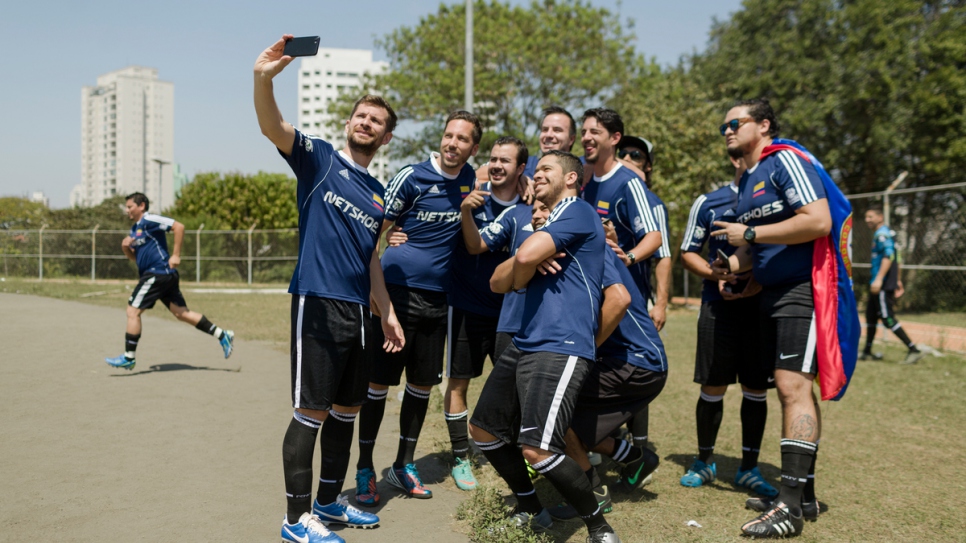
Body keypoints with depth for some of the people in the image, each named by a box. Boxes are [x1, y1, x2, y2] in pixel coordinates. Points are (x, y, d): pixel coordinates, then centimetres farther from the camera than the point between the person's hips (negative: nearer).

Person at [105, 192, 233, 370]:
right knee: (181, 313, 7)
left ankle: (129, 358, 0)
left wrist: (176, 255, -20)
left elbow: (179, 227, -19)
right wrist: (126, 248, 4)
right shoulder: (135, 229, 20)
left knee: (133, 311, -7)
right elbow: (134, 257, 26)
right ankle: (223, 335, 7)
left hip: (158, 273, -10)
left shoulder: (149, 220, -9)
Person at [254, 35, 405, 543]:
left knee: (347, 409, 14)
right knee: (313, 411, -5)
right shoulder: (319, 157, 1)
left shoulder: (378, 192, 18)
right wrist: (263, 78, -36)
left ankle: (329, 502, 28)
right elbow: (272, 127, -17)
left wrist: (386, 311, 19)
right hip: (319, 304, -7)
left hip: (359, 311, 7)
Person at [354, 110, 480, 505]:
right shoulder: (412, 177, -8)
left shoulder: (470, 179, 6)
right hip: (397, 291, -5)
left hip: (437, 299, 5)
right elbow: (375, 228, -4)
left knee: (423, 384, 10)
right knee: (379, 381, -2)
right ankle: (365, 469, 12)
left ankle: (403, 465, 25)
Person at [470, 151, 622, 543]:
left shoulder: (579, 212, -5)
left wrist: (520, 275, 3)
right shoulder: (544, 226, 24)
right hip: (524, 344, 10)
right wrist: (531, 265, -4)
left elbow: (525, 257, -20)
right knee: (483, 430, 14)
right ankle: (531, 512, 30)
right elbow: (497, 283, 17)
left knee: (537, 449, -21)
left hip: (560, 348, -10)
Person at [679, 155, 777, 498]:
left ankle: (749, 468, 18)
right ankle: (704, 461, 20)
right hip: (719, 306, -1)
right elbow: (688, 253, 8)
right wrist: (718, 274, -10)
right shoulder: (708, 203, 5)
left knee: (756, 389, 5)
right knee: (713, 388, 2)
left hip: (762, 306, 1)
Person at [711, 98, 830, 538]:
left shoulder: (785, 161, -9)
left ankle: (789, 507, -13)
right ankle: (799, 491, 20)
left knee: (793, 388, -14)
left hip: (803, 290, -9)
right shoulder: (746, 181, 19)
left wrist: (749, 233, -16)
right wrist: (732, 265, 6)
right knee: (792, 389, 12)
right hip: (772, 295, 10)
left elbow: (819, 221, -22)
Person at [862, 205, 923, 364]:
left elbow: (889, 256, -26)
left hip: (883, 285, -10)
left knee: (888, 318, -11)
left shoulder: (882, 234, -13)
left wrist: (879, 279, -34)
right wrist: (897, 281, 28)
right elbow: (896, 258, 24)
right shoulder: (888, 233, 18)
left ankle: (914, 351, -10)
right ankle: (867, 352, 24)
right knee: (871, 315, 16)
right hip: (879, 285, 10)